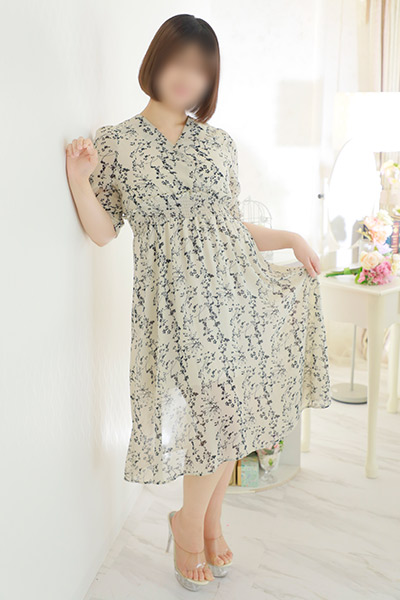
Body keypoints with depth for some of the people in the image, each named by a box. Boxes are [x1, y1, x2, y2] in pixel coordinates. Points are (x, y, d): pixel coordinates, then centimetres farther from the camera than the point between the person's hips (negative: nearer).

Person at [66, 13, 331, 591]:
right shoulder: (114, 143, 3)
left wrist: (291, 238, 8)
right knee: (219, 409, -5)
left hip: (238, 285, 4)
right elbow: (103, 232, 1)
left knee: (230, 410, 7)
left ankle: (208, 520, 30)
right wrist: (79, 181, -14)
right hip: (176, 298, -3)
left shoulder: (219, 142, 12)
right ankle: (190, 522, 22)